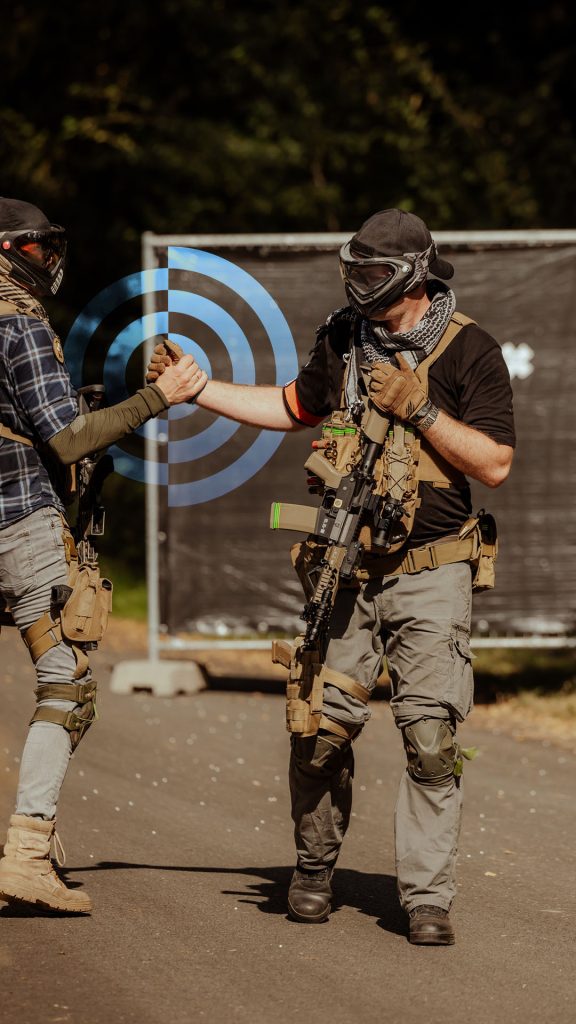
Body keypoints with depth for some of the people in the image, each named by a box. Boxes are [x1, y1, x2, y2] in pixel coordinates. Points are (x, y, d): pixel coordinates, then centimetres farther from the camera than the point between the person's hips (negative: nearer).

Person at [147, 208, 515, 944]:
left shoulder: (468, 352, -7)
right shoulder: (344, 340, 7)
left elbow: (495, 465, -11)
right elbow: (292, 408, 24)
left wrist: (418, 409, -17)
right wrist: (196, 389, 18)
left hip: (430, 574, -4)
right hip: (347, 571, 4)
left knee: (431, 738, -9)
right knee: (319, 730, 0)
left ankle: (427, 899, -1)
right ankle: (314, 868, 23)